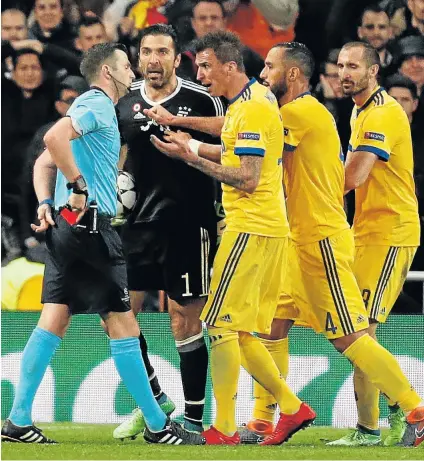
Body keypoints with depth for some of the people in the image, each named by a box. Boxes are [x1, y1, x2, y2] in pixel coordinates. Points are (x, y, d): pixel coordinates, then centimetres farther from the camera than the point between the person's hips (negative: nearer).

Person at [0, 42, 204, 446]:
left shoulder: (93, 108, 21)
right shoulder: (97, 105, -9)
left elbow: (45, 162, 24)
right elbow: (54, 138, -26)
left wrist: (46, 203, 11)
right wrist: (79, 187, -21)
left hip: (66, 225, 10)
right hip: (89, 222, -10)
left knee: (54, 320, 5)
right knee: (123, 325, -4)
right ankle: (157, 426, 0)